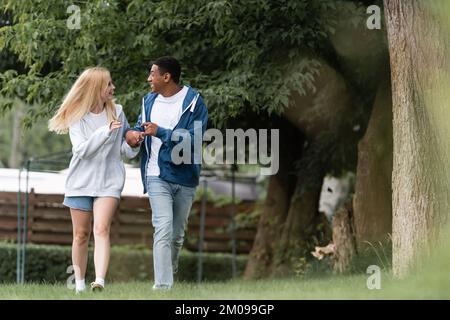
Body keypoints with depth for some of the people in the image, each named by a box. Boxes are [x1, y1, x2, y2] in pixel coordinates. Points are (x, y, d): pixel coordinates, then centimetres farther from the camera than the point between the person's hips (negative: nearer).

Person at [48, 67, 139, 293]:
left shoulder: (117, 112, 6)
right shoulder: (77, 117, -2)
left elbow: (126, 151, 10)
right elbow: (82, 150, -14)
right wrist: (105, 131, -24)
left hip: (109, 181, 0)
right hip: (81, 181, 0)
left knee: (101, 229, -18)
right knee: (81, 234, 5)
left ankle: (100, 280, -31)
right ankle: (79, 284, 16)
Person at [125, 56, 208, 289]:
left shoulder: (193, 102, -7)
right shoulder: (150, 100, 8)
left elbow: (194, 138, -17)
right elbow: (141, 126, 22)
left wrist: (160, 132, -23)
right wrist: (133, 133, -2)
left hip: (184, 175, -1)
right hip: (158, 175, 1)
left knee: (177, 233, 14)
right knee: (163, 231, -15)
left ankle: (170, 276, 33)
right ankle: (163, 286, -20)